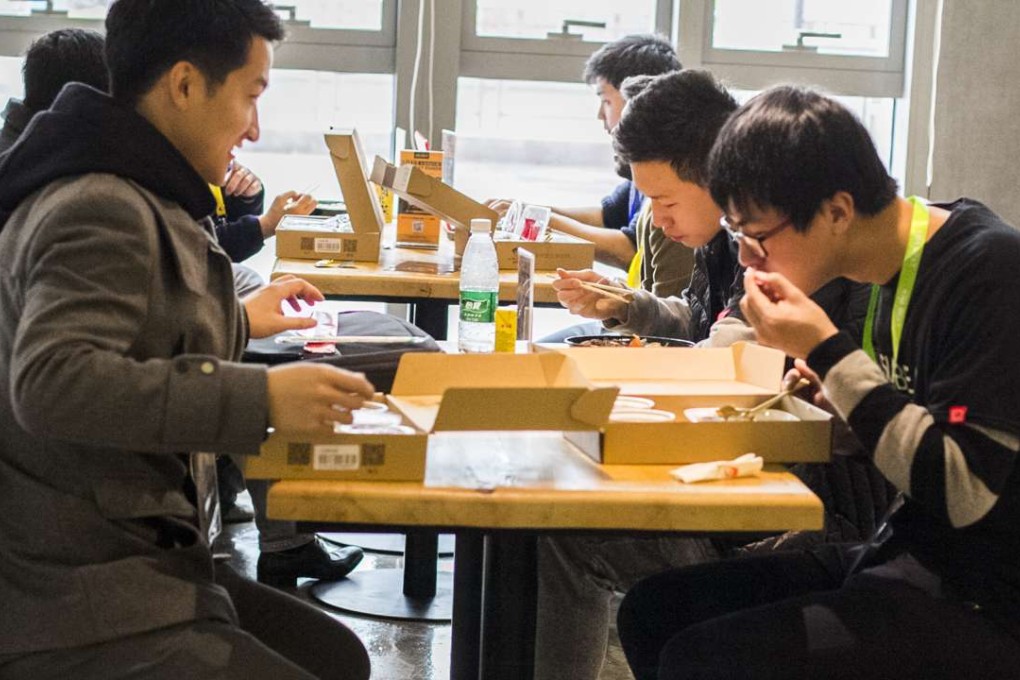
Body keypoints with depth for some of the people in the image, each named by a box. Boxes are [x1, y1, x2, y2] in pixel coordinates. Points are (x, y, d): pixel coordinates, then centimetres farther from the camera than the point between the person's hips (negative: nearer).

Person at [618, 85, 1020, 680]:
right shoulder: (898, 267, 7)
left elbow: (966, 493, -23)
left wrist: (827, 351, -21)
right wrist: (836, 389, -1)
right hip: (901, 560, 9)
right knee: (653, 609, 2)